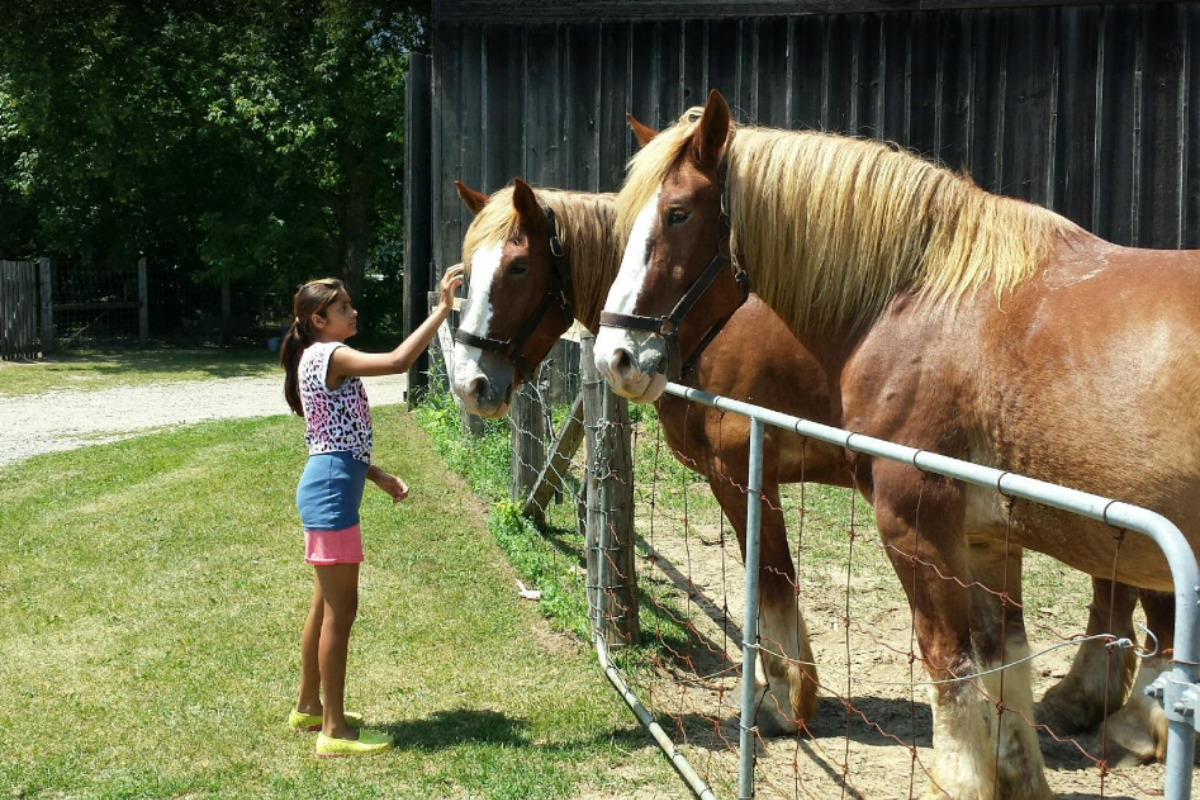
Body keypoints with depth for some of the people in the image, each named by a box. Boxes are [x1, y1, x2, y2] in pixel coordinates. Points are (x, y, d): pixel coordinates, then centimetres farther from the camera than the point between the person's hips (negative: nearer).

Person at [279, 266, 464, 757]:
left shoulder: (320, 360, 17)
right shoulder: (329, 356, -13)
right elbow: (398, 361, -26)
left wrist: (380, 477, 16)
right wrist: (443, 309, -22)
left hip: (328, 488, 10)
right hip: (332, 491, -10)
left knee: (326, 605, 18)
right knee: (340, 609, -6)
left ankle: (309, 708, 30)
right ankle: (334, 731, -1)